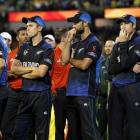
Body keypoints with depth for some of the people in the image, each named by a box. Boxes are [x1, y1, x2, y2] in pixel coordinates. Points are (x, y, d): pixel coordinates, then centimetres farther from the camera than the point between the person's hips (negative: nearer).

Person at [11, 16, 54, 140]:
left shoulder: (47, 49, -4)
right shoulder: (24, 48, 15)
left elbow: (41, 72, -15)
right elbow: (14, 68, 4)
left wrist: (23, 73, -2)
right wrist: (32, 69, -7)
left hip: (41, 94, -6)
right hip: (25, 93, 6)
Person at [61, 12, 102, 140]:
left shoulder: (93, 43, -6)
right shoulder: (75, 44, 19)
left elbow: (84, 65, -15)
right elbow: (64, 60, 7)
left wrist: (71, 60, 3)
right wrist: (68, 41, 5)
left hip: (85, 92, -9)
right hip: (71, 91, 9)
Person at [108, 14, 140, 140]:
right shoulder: (117, 45, 16)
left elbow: (126, 63, -15)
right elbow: (111, 69, 4)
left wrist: (123, 44, -7)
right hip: (116, 89, 6)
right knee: (115, 127, 7)